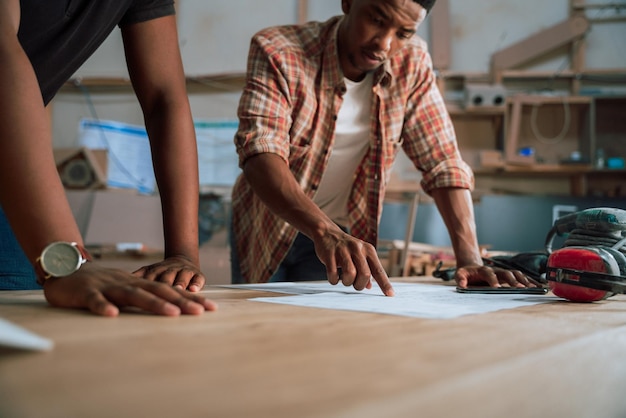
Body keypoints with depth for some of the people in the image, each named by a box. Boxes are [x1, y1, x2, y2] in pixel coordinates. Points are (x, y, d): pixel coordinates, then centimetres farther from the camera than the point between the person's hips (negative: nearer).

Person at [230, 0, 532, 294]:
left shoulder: (412, 64, -12)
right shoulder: (278, 53, -23)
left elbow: (443, 162, -12)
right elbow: (260, 156, -36)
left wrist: (469, 258, -24)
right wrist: (324, 231, -52)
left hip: (343, 236, 2)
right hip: (264, 231, -2)